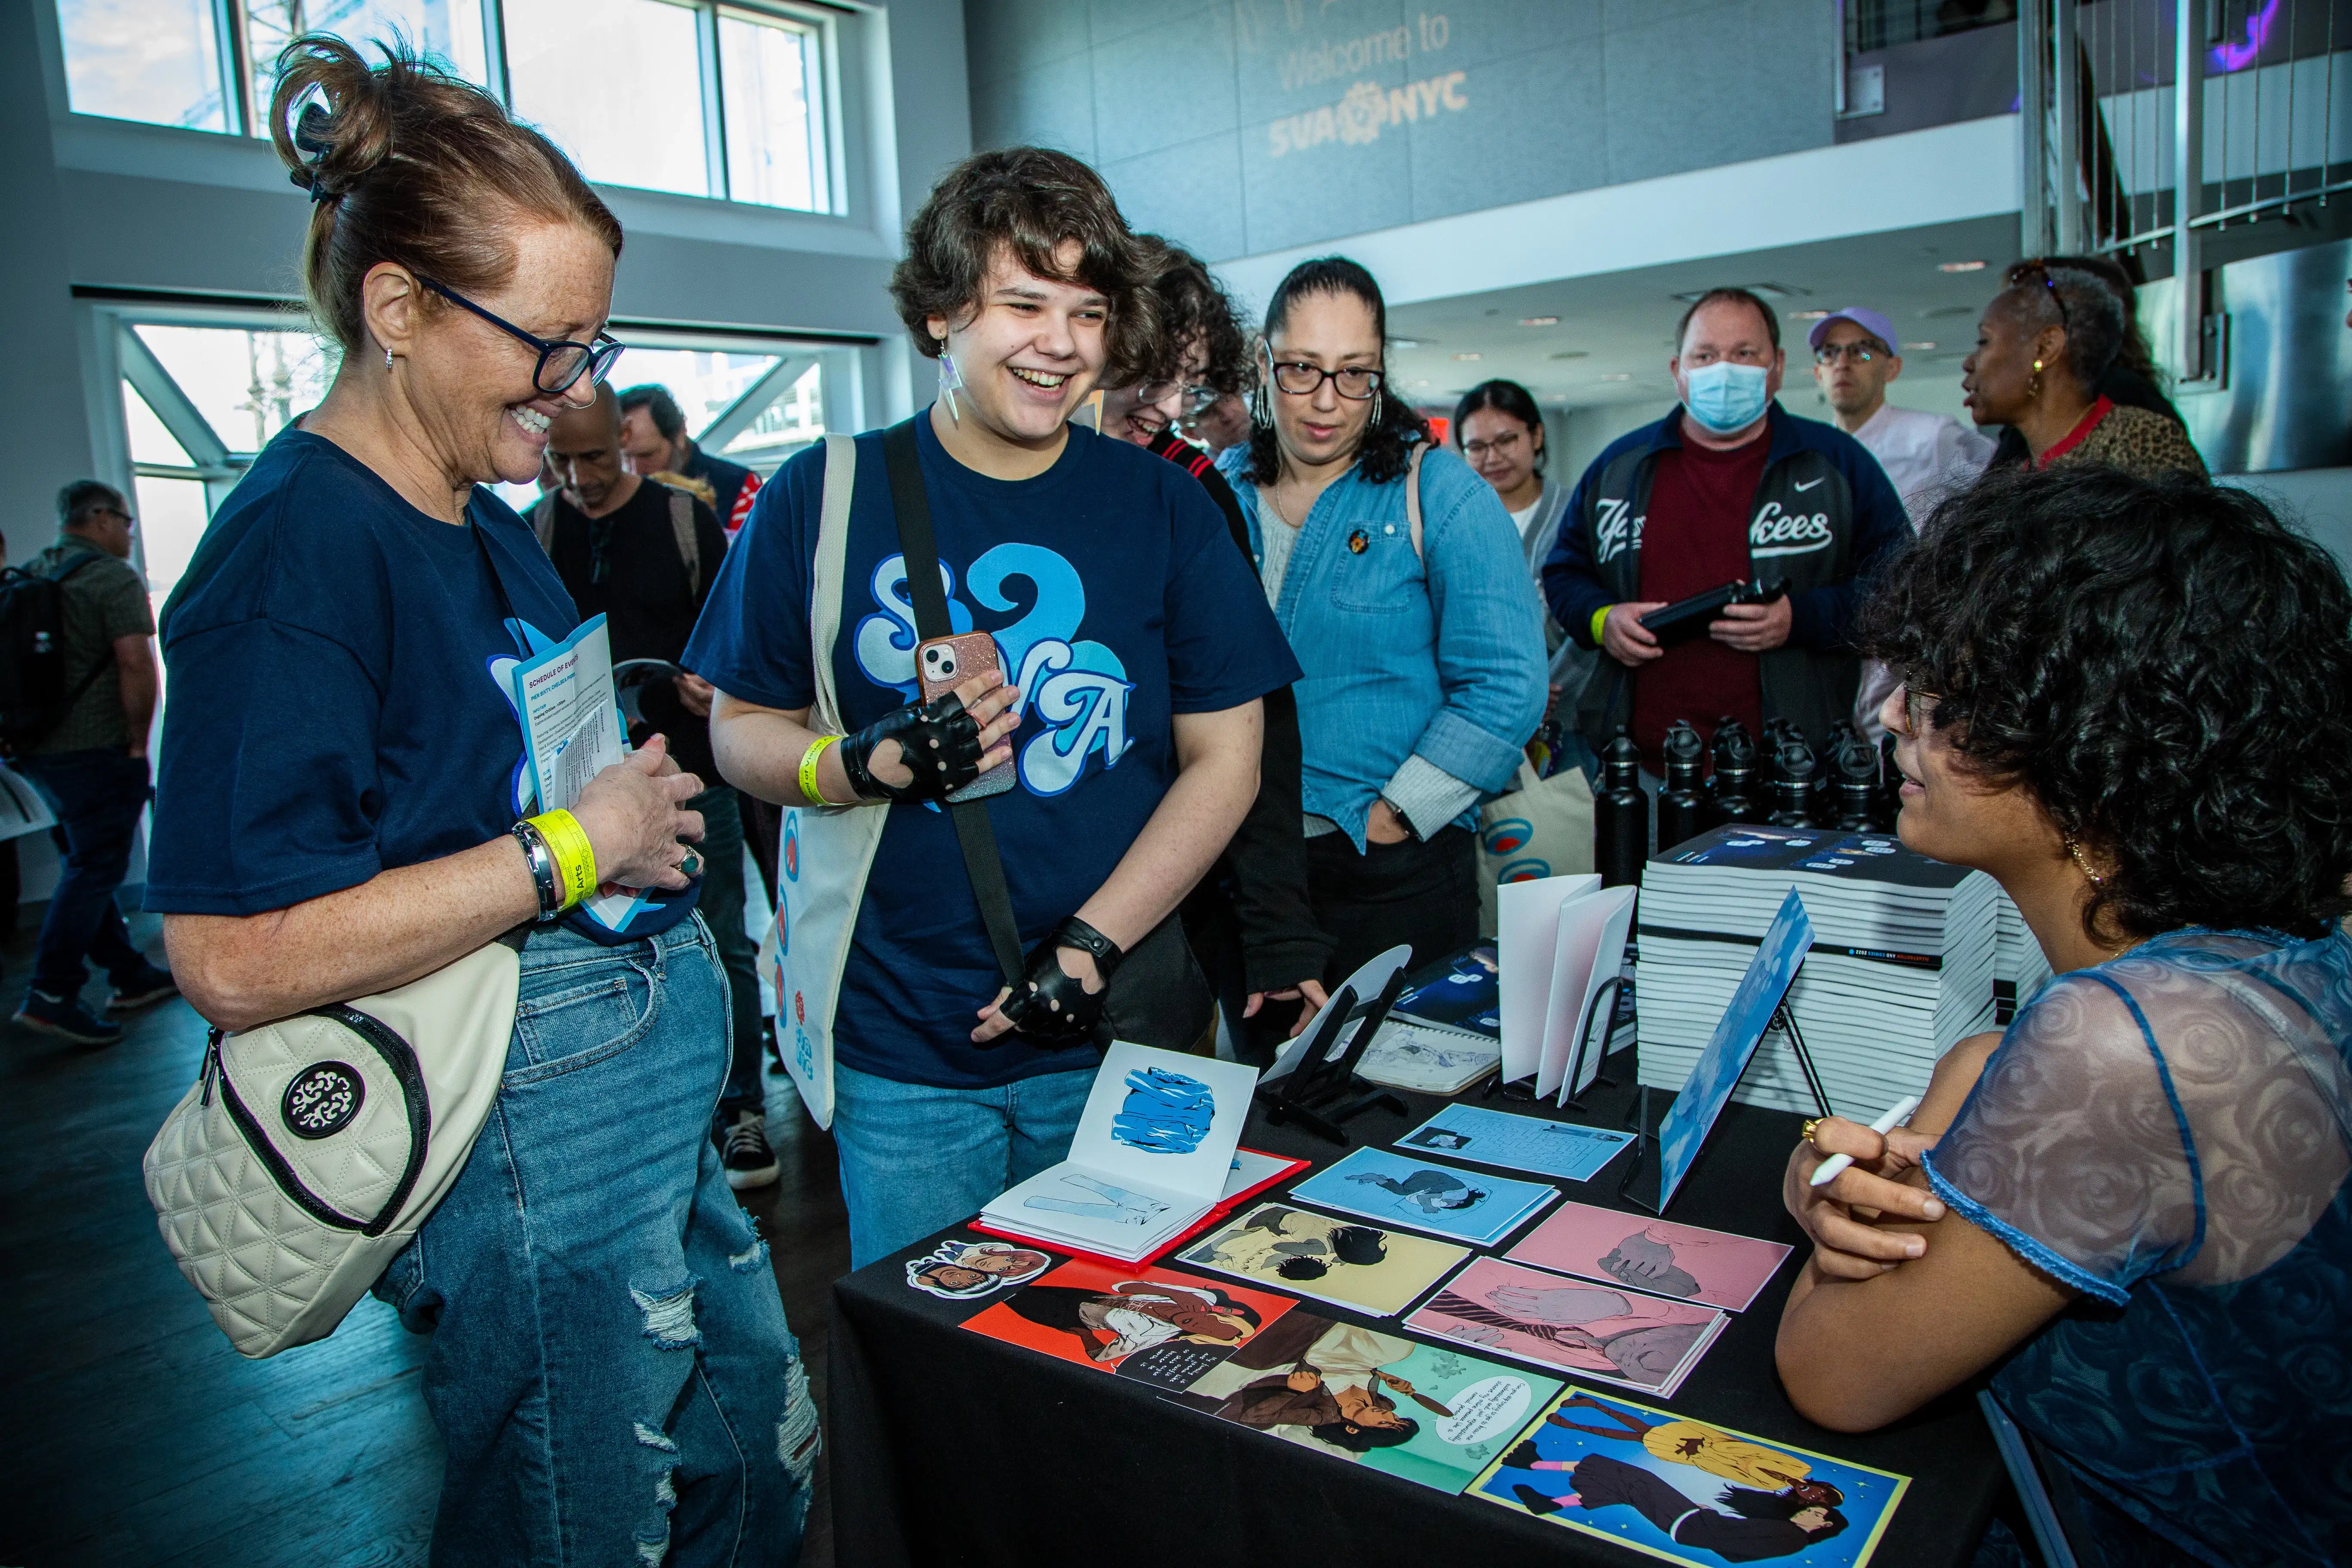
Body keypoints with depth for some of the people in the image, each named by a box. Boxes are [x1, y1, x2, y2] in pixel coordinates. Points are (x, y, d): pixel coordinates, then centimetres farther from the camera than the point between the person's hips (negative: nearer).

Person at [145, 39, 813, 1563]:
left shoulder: (492, 528, 11)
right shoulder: (298, 544, -18)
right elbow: (239, 960, -24)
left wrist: (653, 777, 7)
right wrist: (573, 846, -20)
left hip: (658, 1114, 9)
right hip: (524, 1138, -9)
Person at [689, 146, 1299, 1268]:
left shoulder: (1163, 508, 1)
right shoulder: (824, 498, -1)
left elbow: (1224, 757, 1)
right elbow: (738, 729, 4)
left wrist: (1090, 945, -9)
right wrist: (871, 764, -18)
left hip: (1118, 1036, 1)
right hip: (900, 1050, 0)